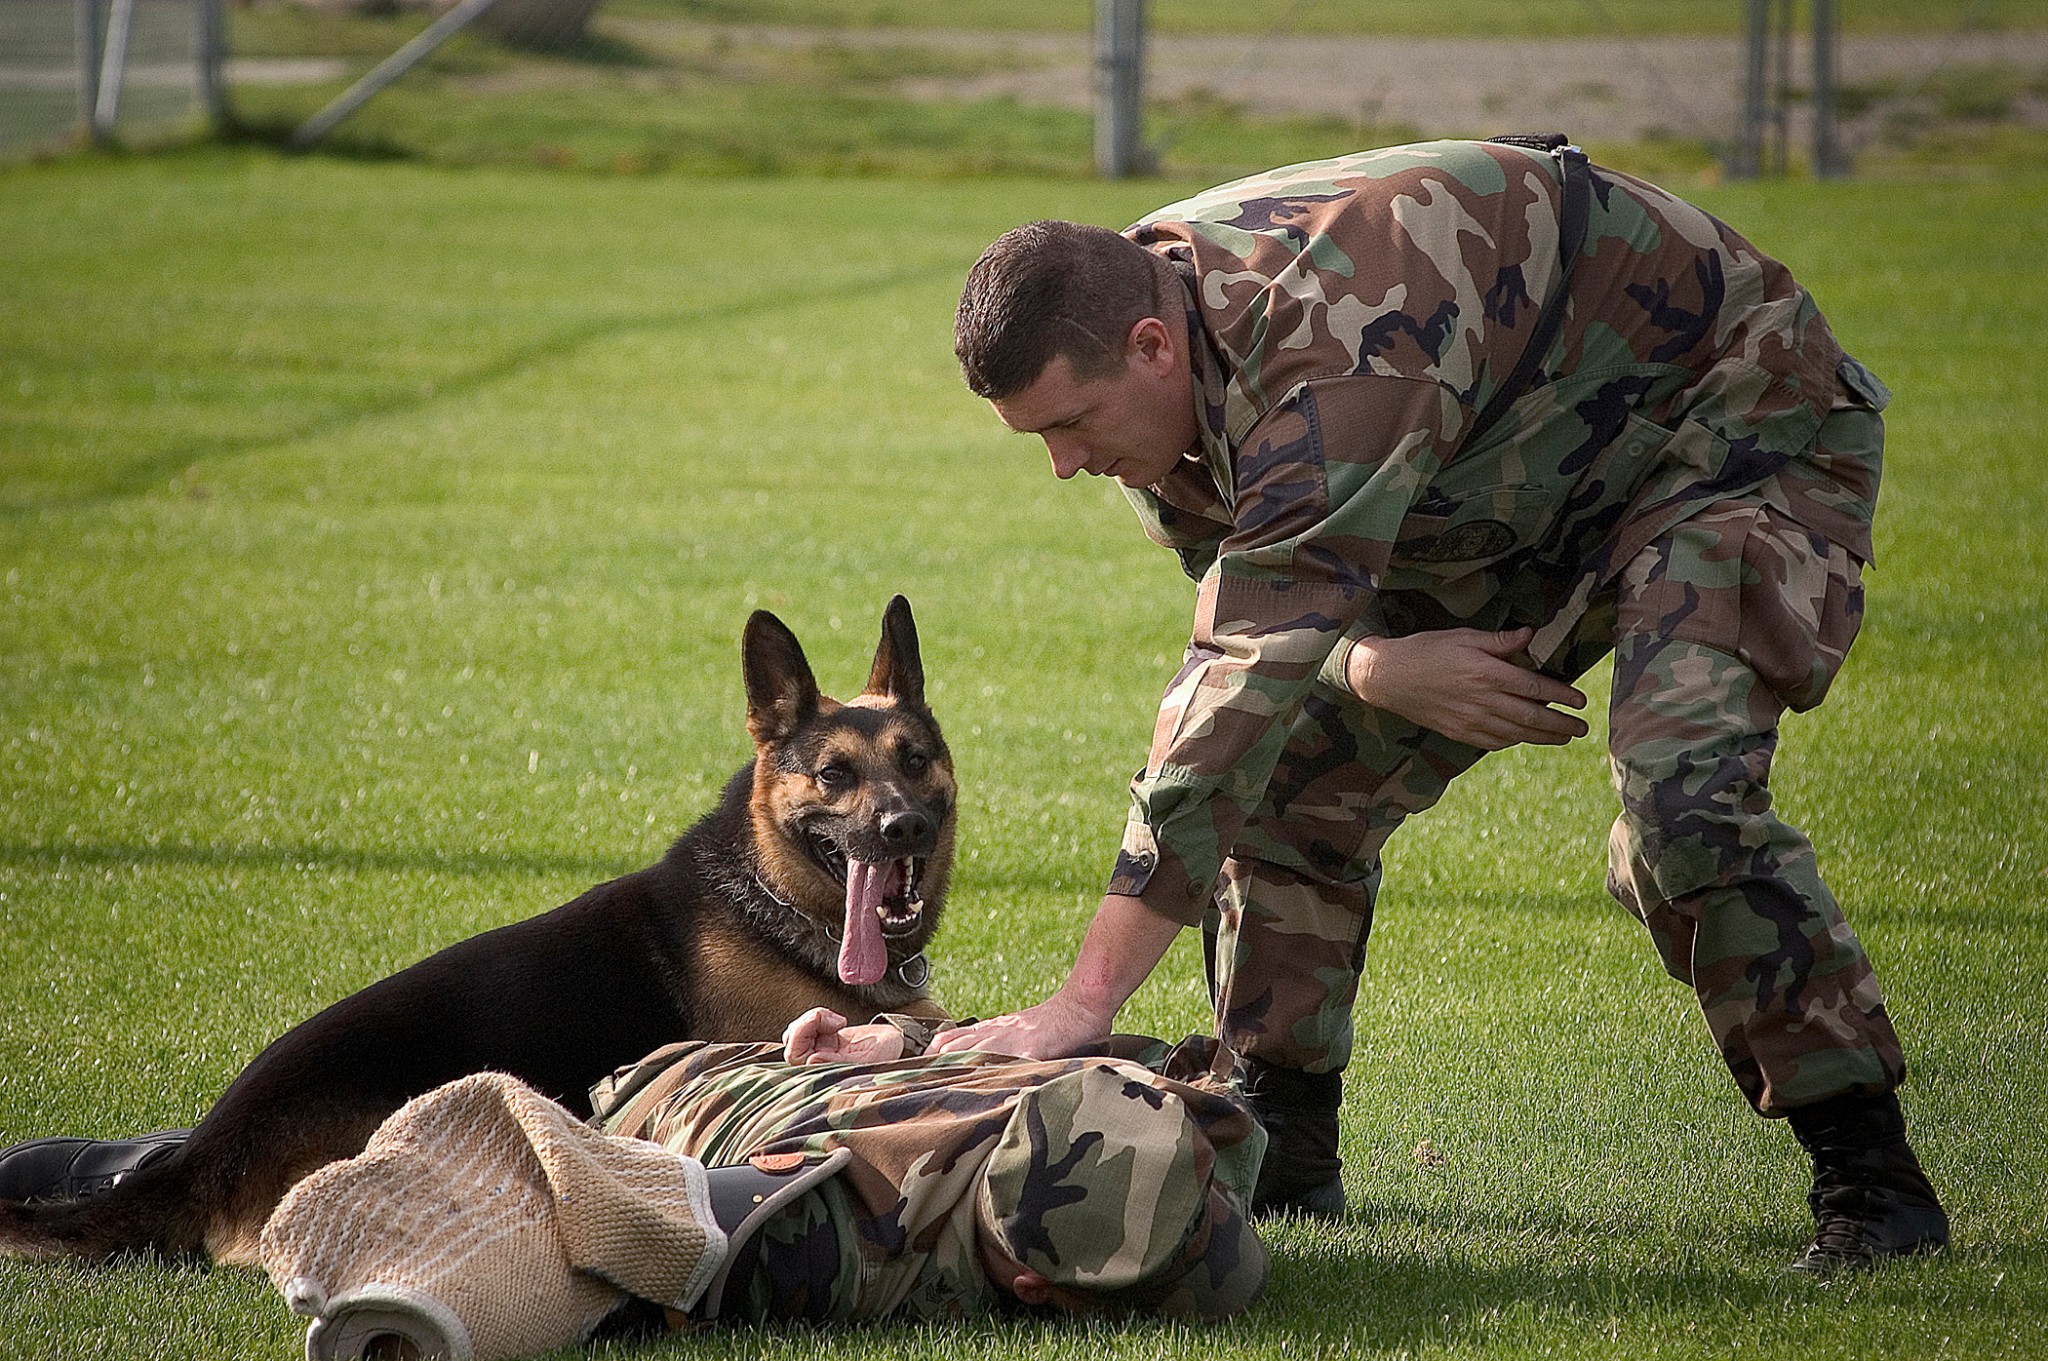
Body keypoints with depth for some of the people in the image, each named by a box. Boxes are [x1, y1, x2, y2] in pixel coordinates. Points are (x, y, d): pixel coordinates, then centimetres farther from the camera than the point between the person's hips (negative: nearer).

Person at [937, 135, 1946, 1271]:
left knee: (1679, 796, -29)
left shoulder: (1329, 352, -39)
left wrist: (1083, 1004, -44)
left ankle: (1870, 1175, -18)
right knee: (1296, 774, 0)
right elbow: (1243, 634, 1)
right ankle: (1281, 1152, 11)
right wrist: (1370, 669, -26)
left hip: (1735, 422, -9)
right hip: (1520, 493, 9)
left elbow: (1248, 680, -42)